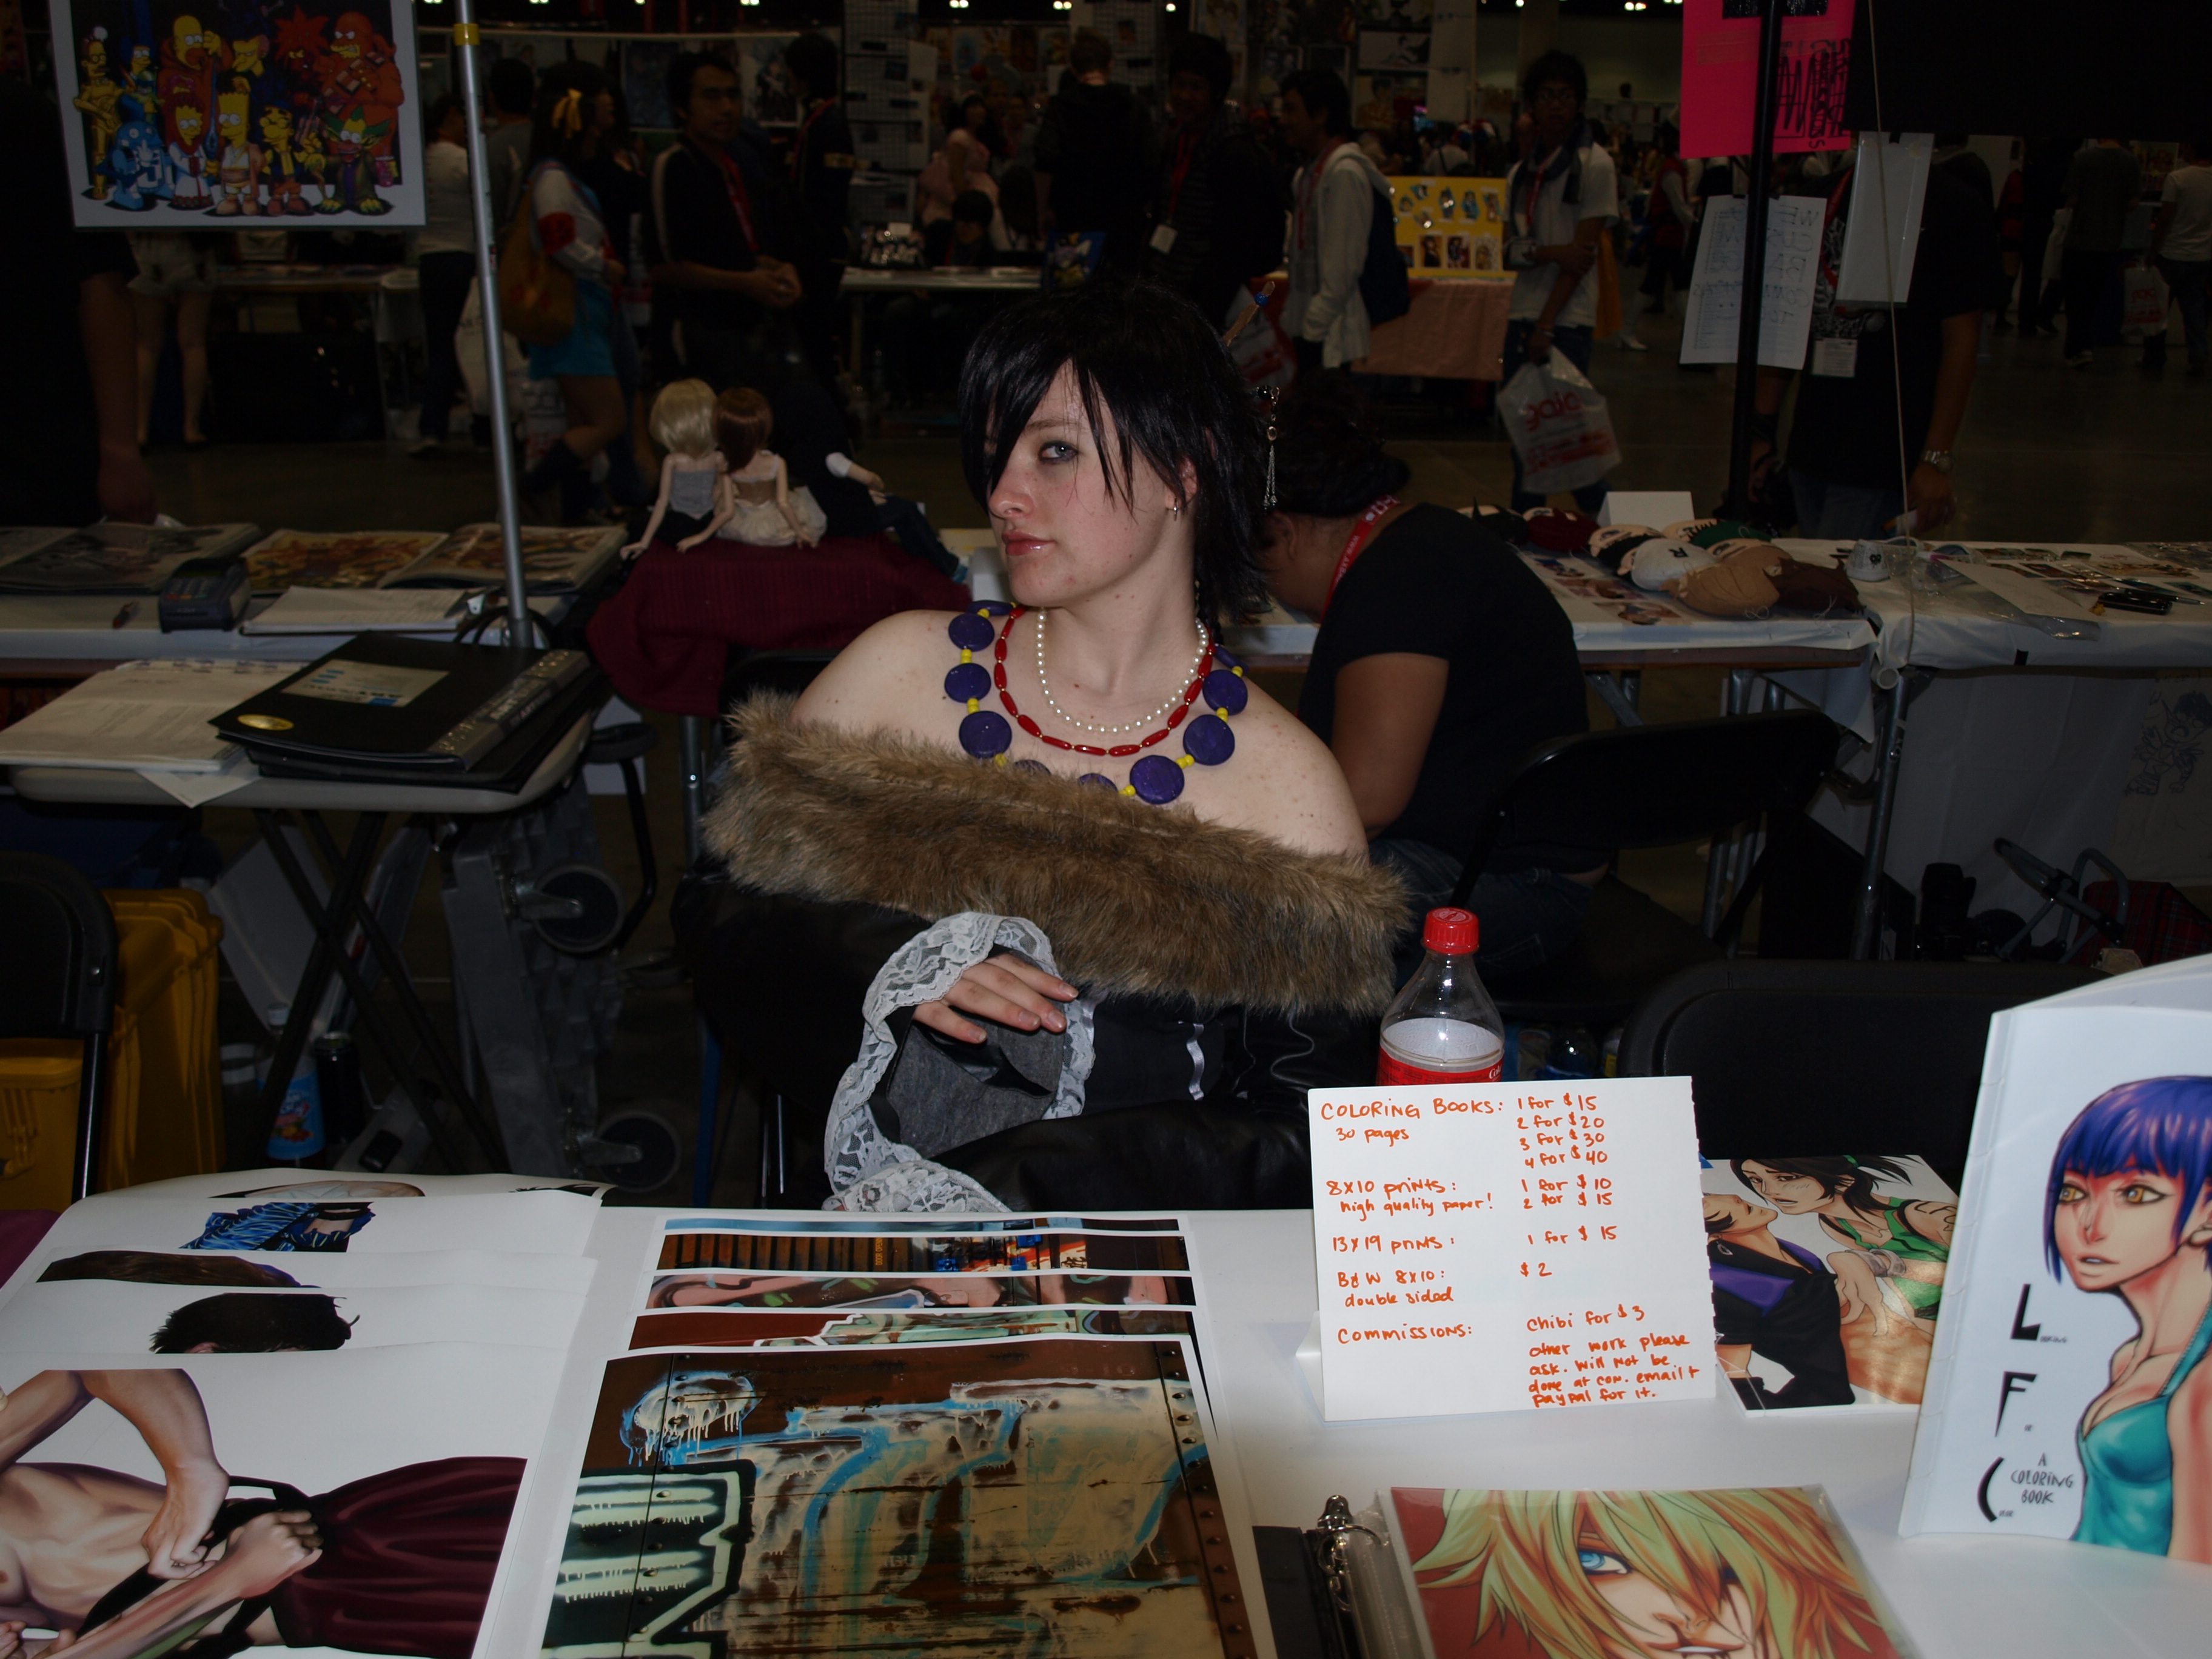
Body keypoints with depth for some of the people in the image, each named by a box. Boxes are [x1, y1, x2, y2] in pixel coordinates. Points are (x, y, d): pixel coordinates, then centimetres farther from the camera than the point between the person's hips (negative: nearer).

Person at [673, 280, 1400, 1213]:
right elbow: (717, 916, 9)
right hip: (865, 1227, 1)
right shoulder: (904, 666, 6)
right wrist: (887, 970, -12)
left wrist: (998, 1187, -15)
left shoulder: (1288, 785, -2)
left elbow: (1303, 1132, -4)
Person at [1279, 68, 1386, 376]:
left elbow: (1344, 265, -17)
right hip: (1308, 327, 9)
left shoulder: (1345, 172, -13)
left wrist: (1314, 326, -17)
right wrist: (1291, 317, 16)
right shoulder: (1308, 173, 16)